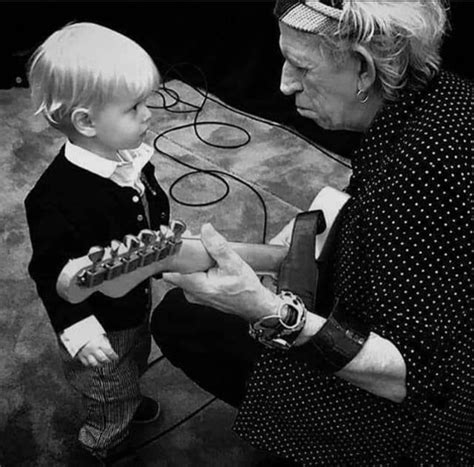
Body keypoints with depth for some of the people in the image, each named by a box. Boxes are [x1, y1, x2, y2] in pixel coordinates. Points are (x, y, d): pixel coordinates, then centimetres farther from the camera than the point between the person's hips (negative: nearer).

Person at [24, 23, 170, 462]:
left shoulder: (131, 157, -12)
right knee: (111, 398, 17)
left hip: (137, 298, 8)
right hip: (98, 321, -8)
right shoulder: (58, 195, -36)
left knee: (136, 359, 35)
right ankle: (103, 443, 49)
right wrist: (77, 327, -29)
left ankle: (126, 403, 66)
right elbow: (51, 269, -28)